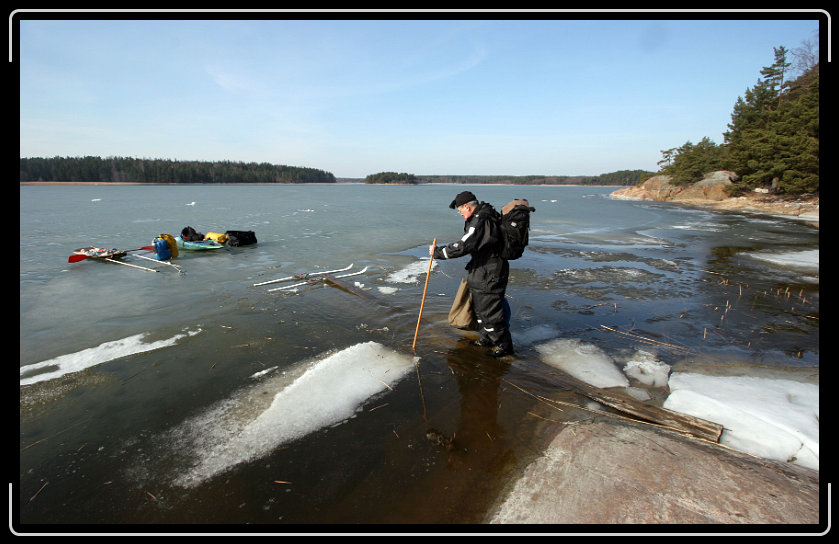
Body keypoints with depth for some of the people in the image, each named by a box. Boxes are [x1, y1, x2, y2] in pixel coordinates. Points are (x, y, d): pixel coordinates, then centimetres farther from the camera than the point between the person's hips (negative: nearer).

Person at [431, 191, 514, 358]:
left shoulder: (480, 222, -25)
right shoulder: (483, 217, 9)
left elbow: (462, 247, -28)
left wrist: (437, 252, -20)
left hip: (489, 276, -11)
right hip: (481, 272, 11)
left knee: (490, 310, -1)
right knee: (480, 307, 20)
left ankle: (503, 345, 13)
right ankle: (487, 338, 35)